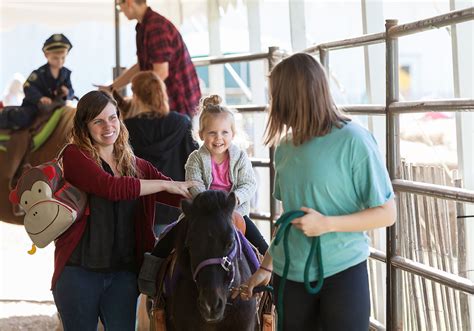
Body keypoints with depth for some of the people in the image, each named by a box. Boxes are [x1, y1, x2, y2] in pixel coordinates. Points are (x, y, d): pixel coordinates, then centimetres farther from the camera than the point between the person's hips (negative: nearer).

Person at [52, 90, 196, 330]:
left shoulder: (137, 166, 11)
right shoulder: (75, 156, -4)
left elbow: (186, 196, 5)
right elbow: (111, 187, -21)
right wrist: (165, 185, -16)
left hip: (123, 272, 4)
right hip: (78, 271, -4)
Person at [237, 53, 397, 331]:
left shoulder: (354, 141, -12)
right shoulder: (286, 147, 5)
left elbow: (387, 214, -10)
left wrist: (327, 224, -18)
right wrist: (266, 267, 13)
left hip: (343, 272, -5)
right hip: (290, 276, 5)